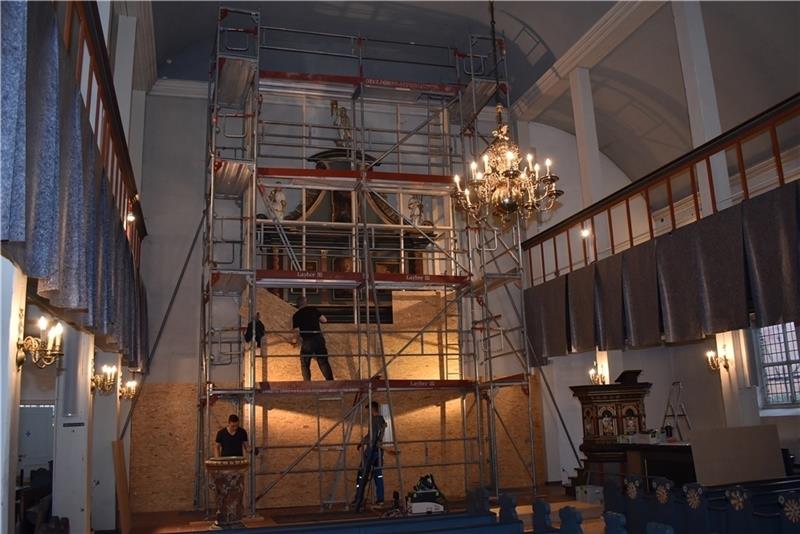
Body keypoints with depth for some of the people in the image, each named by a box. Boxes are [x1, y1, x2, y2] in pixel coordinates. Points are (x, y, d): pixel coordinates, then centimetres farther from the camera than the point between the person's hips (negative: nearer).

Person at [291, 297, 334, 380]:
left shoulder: (296, 315, -1)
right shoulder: (313, 309, 6)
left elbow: (297, 332, -8)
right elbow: (324, 320, 6)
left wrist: (295, 341, 11)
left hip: (307, 341, -2)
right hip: (319, 338, 3)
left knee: (305, 365, 11)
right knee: (323, 362, 10)